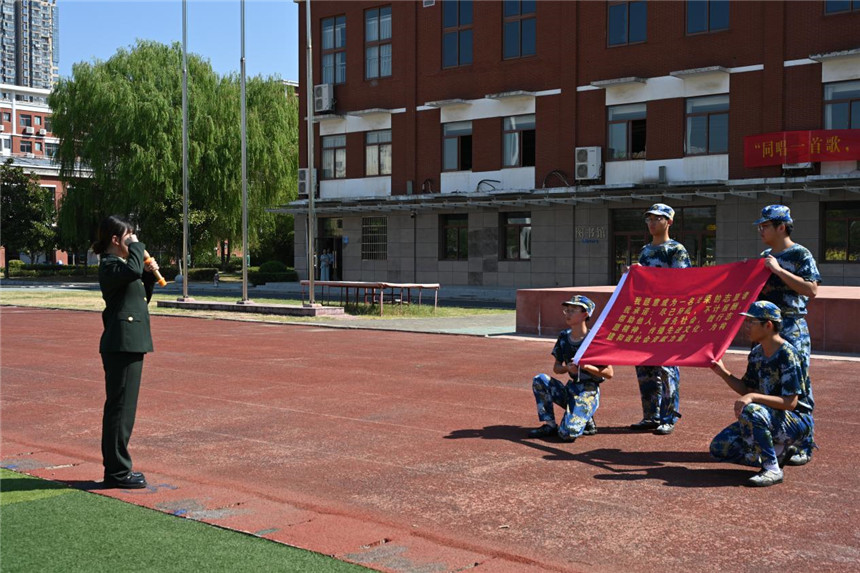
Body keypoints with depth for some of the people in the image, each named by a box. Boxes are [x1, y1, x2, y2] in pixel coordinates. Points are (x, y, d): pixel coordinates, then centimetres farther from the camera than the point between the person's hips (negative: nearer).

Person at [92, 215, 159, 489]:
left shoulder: (118, 264, 20)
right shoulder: (109, 265, -10)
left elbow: (142, 298, 25)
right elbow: (132, 270, -33)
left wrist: (149, 274, 10)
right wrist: (136, 247, -16)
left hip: (129, 344, 10)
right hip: (121, 345, -10)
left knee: (122, 407, 14)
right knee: (120, 406, -6)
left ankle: (117, 468, 22)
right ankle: (117, 471, 0)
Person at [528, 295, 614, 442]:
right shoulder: (564, 337, 5)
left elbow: (609, 373, -9)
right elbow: (556, 368, 11)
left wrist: (586, 366, -22)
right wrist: (567, 368, -11)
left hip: (589, 392, -6)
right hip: (570, 389, 6)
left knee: (568, 433, -24)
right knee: (540, 380, -18)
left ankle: (587, 420, 12)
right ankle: (549, 425, -4)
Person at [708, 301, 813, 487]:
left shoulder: (787, 355, -21)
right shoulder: (757, 353, 4)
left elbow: (790, 402, -26)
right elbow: (746, 389, 13)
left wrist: (753, 397, -35)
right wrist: (723, 373, -1)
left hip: (798, 421, -8)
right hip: (771, 417, 8)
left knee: (751, 411, -37)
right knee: (720, 447, -1)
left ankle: (772, 470, -22)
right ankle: (777, 452, 9)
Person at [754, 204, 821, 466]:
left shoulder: (800, 254, -6)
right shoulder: (765, 256, 15)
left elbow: (811, 289, -18)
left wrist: (779, 270, -19)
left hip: (792, 329, -7)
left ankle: (804, 446, 1)